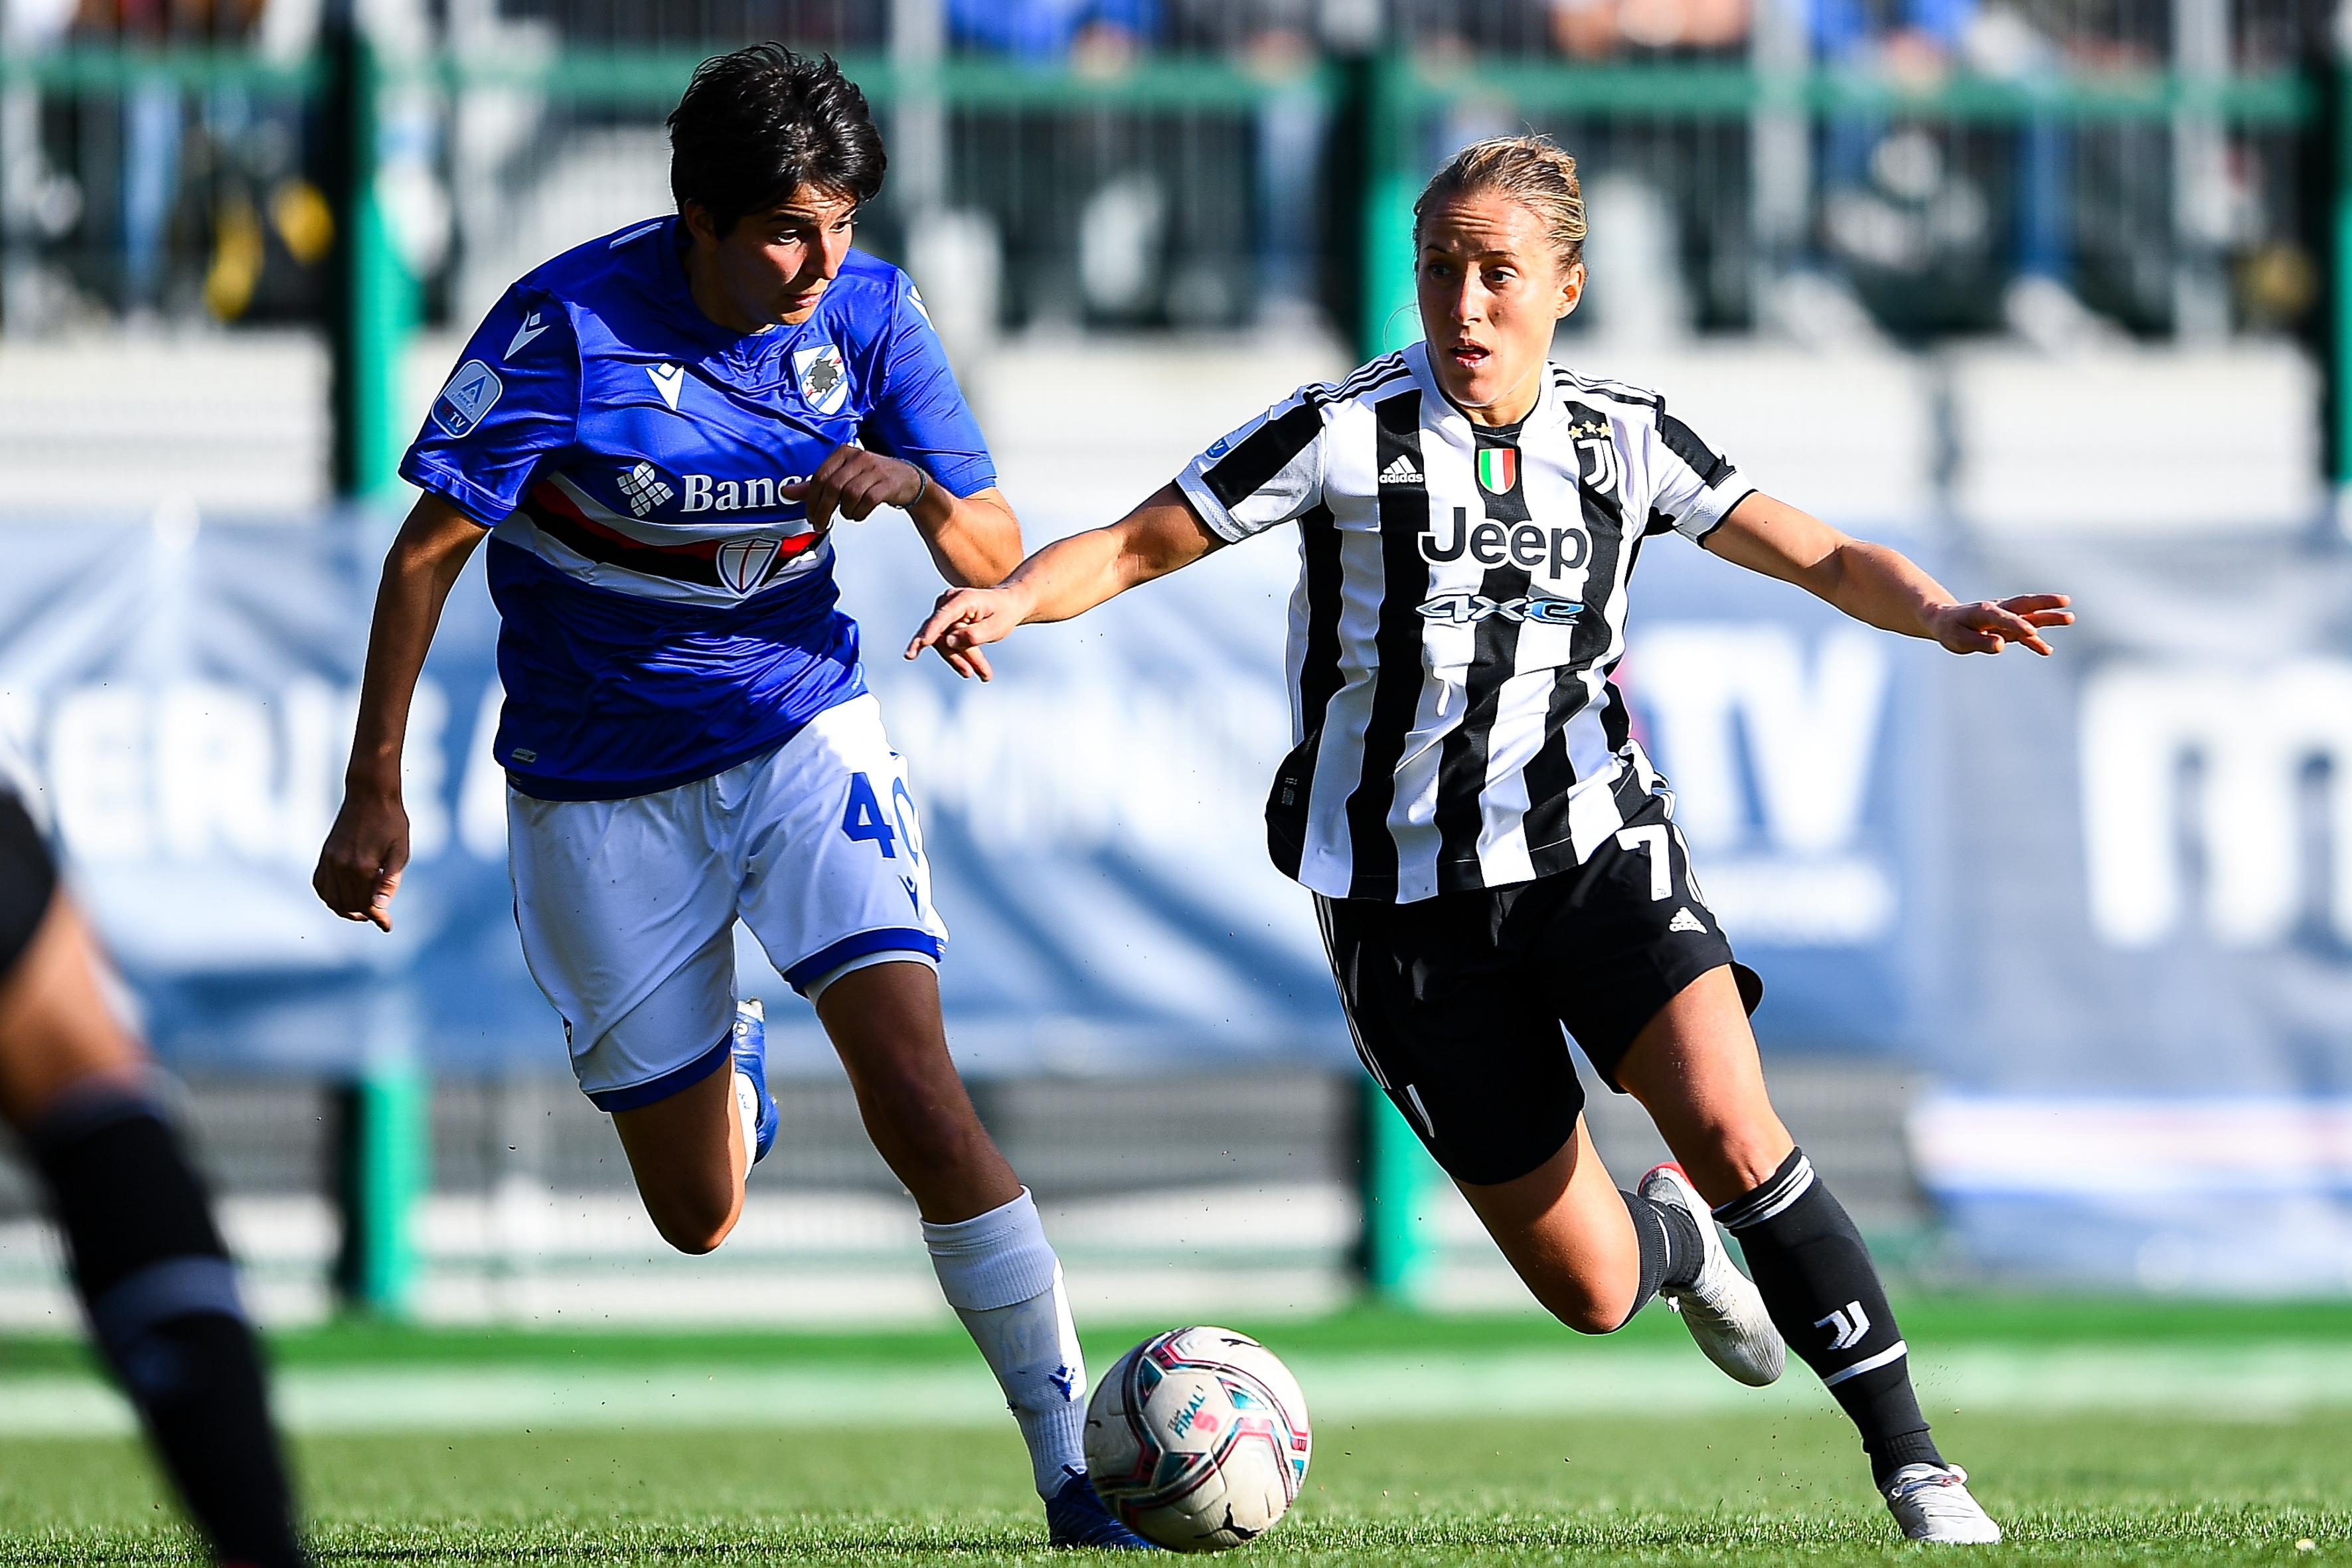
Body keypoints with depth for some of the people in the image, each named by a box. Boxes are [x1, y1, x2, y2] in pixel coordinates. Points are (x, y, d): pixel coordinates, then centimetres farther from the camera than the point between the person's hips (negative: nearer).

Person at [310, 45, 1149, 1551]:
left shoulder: (867, 311, -9)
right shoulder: (568, 325, -19)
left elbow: (999, 560, -3)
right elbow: (429, 550, -10)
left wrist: (918, 491, -26)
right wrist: (375, 793, -10)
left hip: (805, 740, 1)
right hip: (601, 792, -1)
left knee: (921, 1103, -19)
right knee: (701, 1219, 7)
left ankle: (1073, 1472, -15)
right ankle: (731, 1069, 45)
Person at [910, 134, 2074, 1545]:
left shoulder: (1622, 440, 1)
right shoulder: (1346, 435, -8)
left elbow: (1828, 561, 5)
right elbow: (1134, 548, -6)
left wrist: (1941, 615, -16)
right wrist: (1011, 597, -26)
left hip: (1595, 844, 1)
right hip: (1407, 891, -1)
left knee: (1731, 1134, -25)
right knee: (1590, 1290, -1)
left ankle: (1912, 1464, -13)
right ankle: (1673, 1243, 38)